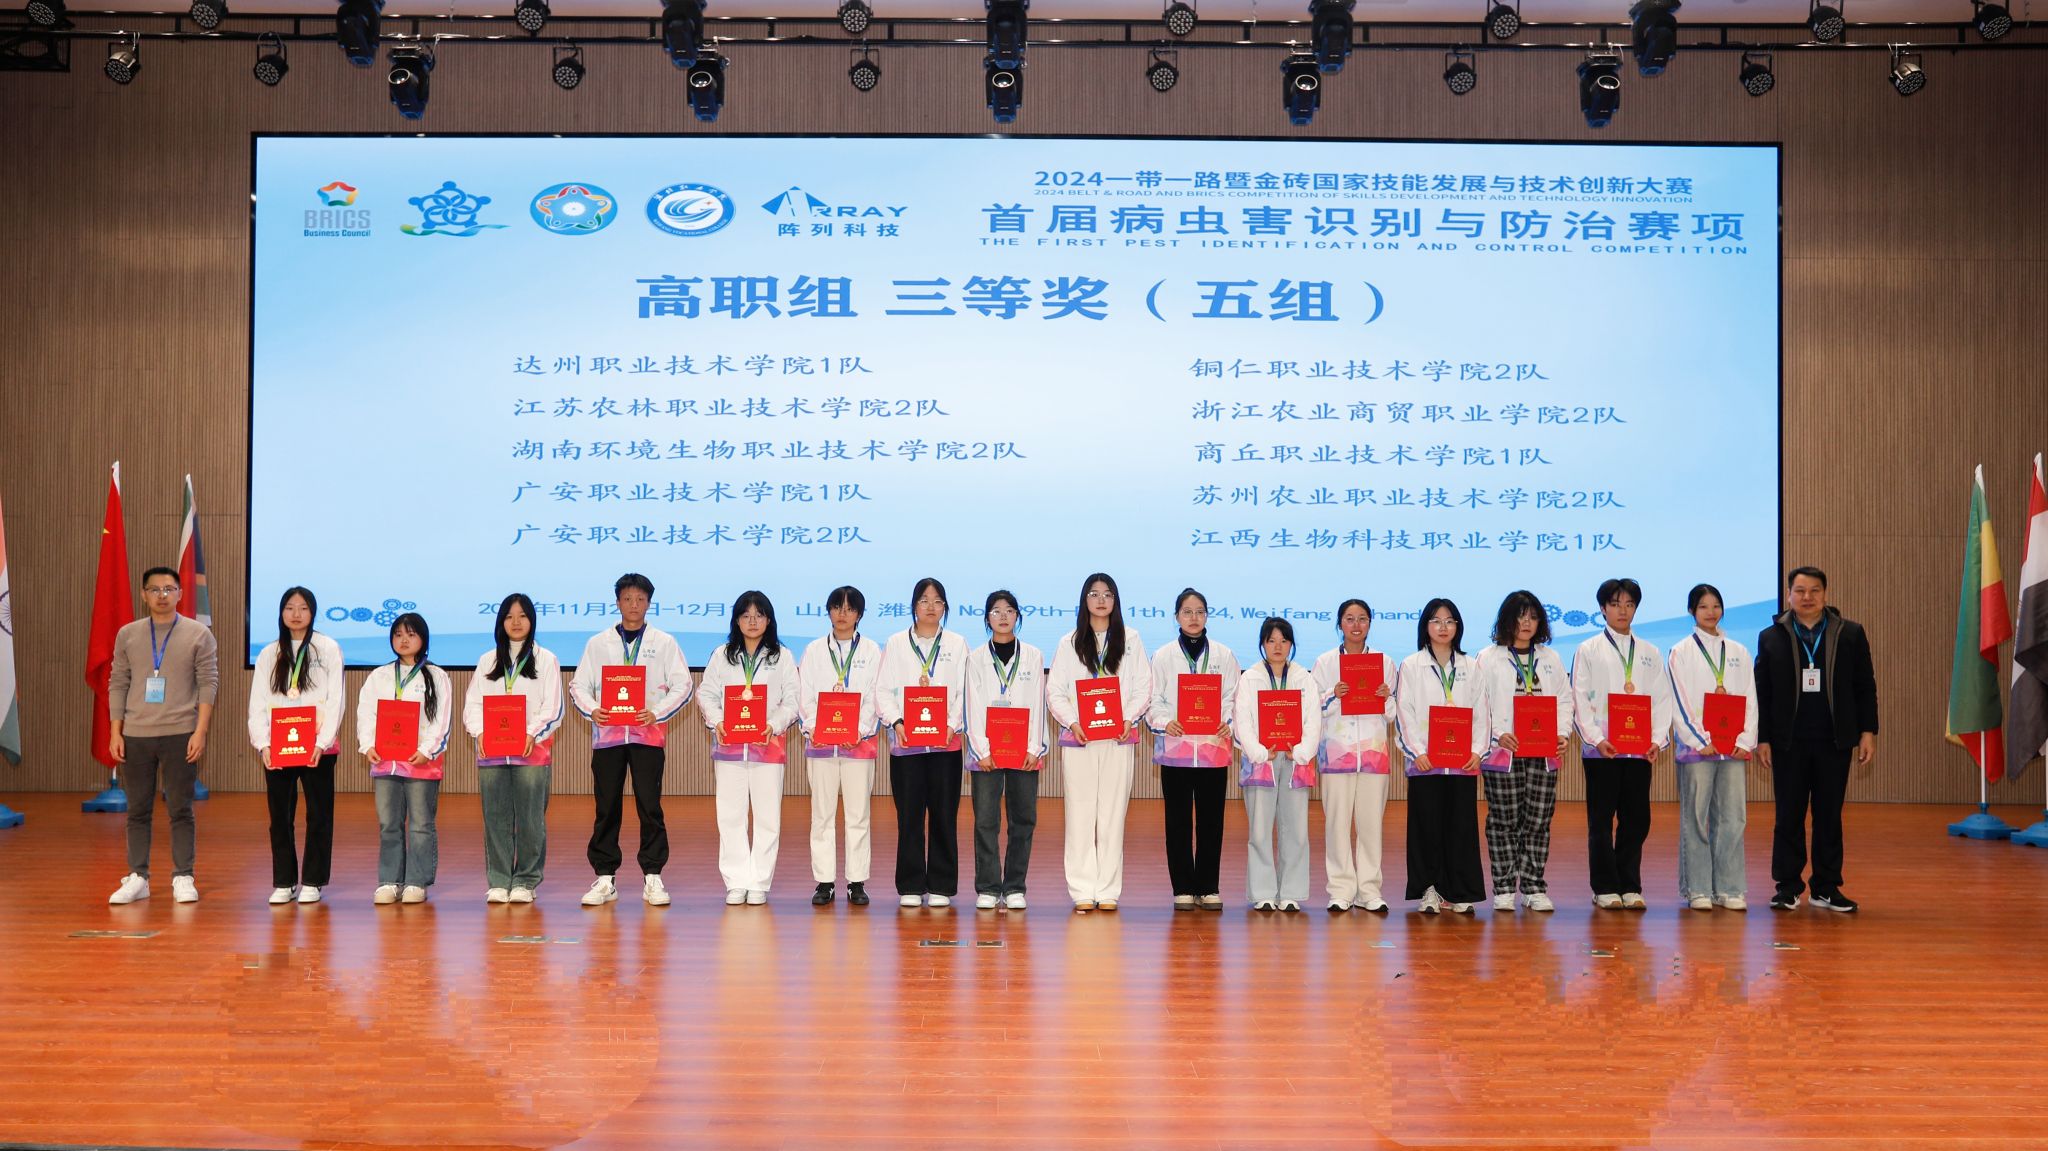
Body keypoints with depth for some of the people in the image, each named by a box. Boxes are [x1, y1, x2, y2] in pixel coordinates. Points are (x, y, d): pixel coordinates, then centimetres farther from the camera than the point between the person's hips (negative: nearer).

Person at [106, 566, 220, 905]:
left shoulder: (198, 635, 2)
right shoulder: (127, 635, 9)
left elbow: (208, 684, -1)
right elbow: (118, 684, 9)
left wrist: (200, 731, -9)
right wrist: (114, 733, 3)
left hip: (180, 734, -2)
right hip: (135, 735, 2)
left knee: (180, 810, 1)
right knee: (138, 810, 6)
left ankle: (183, 878, 8)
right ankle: (137, 878, 13)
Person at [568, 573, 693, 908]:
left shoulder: (664, 642, 8)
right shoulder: (598, 643, 12)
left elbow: (683, 685, 2)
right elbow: (578, 684, 9)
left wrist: (657, 712, -13)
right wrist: (592, 710, -11)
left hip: (648, 733, -1)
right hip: (607, 732, 1)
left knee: (650, 805, -3)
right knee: (606, 807, 3)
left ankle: (653, 877, 4)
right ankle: (605, 878, 10)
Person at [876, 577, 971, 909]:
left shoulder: (956, 644, 11)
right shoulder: (896, 643, 10)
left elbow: (963, 692, 5)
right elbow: (883, 690, 5)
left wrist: (952, 725, -10)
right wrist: (896, 722, -10)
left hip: (946, 741, 0)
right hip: (905, 741, 0)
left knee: (944, 813, 1)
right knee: (909, 814, 0)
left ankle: (941, 886, 8)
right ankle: (910, 887, 7)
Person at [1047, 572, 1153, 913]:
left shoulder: (1130, 639, 11)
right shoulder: (1069, 642, 11)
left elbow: (1143, 687, 7)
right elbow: (1055, 691, 7)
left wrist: (1129, 718, -9)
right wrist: (1072, 722, -10)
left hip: (1119, 738, 0)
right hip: (1079, 738, 0)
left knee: (1113, 814, -1)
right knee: (1080, 814, -2)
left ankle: (1108, 891, 3)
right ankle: (1083, 891, 1)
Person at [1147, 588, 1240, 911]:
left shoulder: (1224, 655, 9)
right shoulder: (1163, 656, 6)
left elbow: (1234, 698, 6)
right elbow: (1152, 701, 3)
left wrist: (1229, 723, -12)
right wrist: (1165, 722, -16)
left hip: (1214, 747, 1)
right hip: (1175, 746, -1)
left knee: (1211, 820, 3)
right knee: (1178, 820, 2)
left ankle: (1208, 888, 11)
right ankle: (1183, 889, 9)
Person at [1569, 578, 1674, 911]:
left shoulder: (1649, 653, 14)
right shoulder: (1588, 651, 5)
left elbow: (1662, 699, 9)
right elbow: (1580, 701, -2)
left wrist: (1657, 739, -4)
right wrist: (1597, 739, -13)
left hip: (1640, 749, 3)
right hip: (1600, 749, -3)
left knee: (1636, 819, 4)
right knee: (1601, 819, 0)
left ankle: (1630, 886, 13)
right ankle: (1605, 888, 8)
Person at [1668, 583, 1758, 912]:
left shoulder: (1739, 653, 14)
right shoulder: (1681, 652, 3)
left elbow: (1750, 700, 11)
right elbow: (1680, 703, -4)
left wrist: (1746, 741, -2)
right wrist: (1700, 741, -12)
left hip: (1734, 747, 3)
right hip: (1697, 746, -3)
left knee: (1732, 817, 2)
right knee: (1696, 818, -1)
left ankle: (1730, 888, 8)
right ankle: (1698, 889, 4)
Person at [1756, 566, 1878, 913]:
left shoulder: (1850, 634, 6)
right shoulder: (1771, 637, 5)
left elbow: (1865, 687, 6)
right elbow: (1762, 693, 4)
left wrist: (1868, 732, 0)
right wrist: (1762, 738, -1)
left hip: (1835, 741, 0)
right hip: (1788, 742, 0)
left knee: (1829, 816, 6)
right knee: (1789, 817, 4)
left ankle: (1827, 887, 14)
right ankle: (1788, 887, 11)